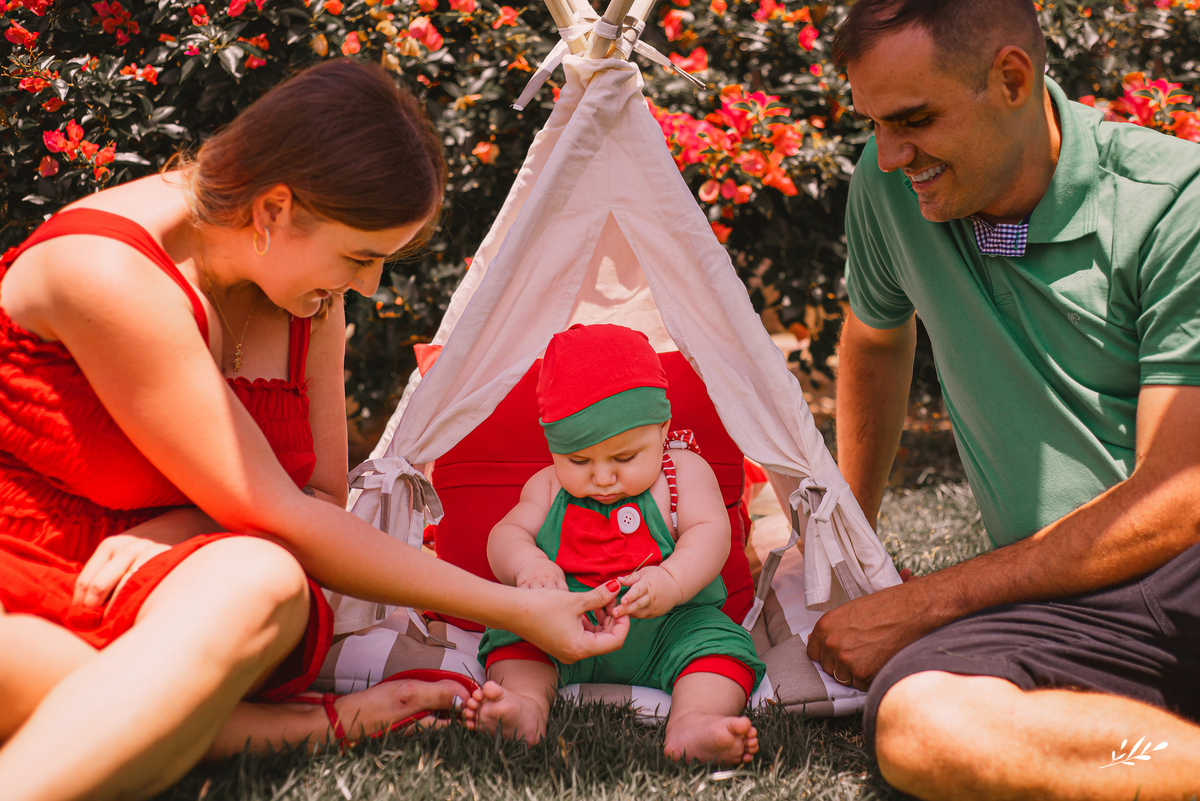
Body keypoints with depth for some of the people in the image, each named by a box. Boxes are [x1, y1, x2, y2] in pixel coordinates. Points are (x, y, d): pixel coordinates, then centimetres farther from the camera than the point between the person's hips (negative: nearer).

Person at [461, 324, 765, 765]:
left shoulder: (684, 472, 0)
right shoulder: (547, 487, 8)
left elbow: (709, 534, -12)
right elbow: (506, 536, 1)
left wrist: (670, 582, -33)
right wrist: (527, 564, -26)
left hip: (669, 625, -2)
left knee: (719, 644, -28)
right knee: (513, 634, -21)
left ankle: (691, 723, -48)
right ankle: (527, 705, -43)